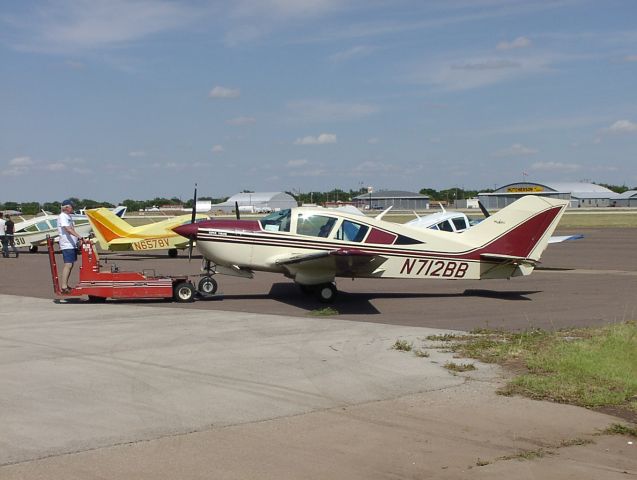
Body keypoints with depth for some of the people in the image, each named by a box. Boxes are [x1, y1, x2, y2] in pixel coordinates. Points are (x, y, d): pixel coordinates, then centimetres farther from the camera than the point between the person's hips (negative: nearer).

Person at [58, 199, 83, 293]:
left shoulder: (69, 216, 18)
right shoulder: (62, 217, -11)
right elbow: (68, 229, -23)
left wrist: (78, 239, 15)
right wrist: (79, 236, -30)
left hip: (72, 244, 10)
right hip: (67, 245, -10)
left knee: (71, 265, 11)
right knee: (68, 265, -13)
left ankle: (65, 285, 17)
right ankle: (64, 287, -14)